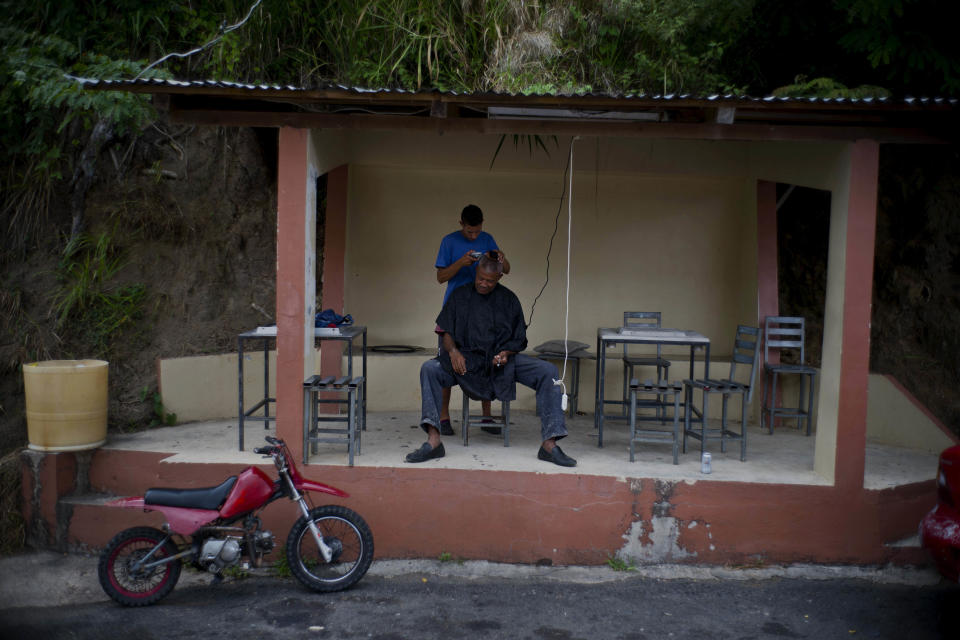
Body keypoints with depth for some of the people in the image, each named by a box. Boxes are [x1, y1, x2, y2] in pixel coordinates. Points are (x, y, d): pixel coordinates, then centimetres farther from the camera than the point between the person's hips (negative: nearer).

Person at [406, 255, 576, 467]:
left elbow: (519, 340, 11)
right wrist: (453, 351, -13)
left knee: (548, 372, -24)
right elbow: (446, 331, 9)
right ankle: (433, 441, -33)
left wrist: (506, 353, -12)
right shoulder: (460, 296, 10)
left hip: (502, 361, 0)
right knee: (429, 369, -28)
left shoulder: (508, 299, 10)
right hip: (467, 360, 0)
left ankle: (549, 444, -27)